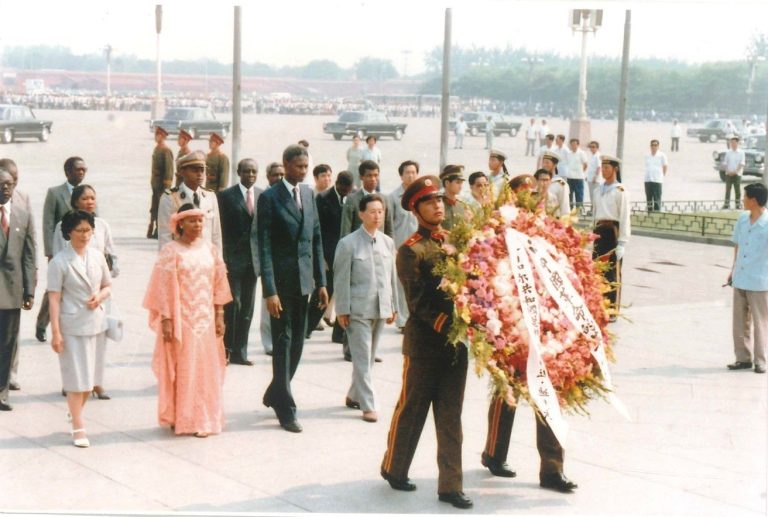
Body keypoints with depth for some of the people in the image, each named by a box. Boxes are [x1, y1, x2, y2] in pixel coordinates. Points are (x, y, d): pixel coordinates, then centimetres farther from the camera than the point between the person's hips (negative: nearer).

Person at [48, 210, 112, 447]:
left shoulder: (97, 256, 4)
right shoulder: (59, 261, -10)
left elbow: (107, 286, 15)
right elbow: (54, 298, -10)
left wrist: (99, 297, -8)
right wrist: (55, 332, -13)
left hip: (96, 323, 5)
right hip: (72, 326, -5)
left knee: (90, 375, 13)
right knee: (76, 378, -2)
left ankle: (76, 413, 34)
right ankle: (78, 427, 5)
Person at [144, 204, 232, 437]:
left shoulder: (210, 249, 6)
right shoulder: (170, 250, -7)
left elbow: (219, 285, 9)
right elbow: (164, 288, -9)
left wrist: (219, 316, 4)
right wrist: (166, 321, -12)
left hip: (205, 320, 4)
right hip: (180, 319, -4)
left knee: (205, 369, 7)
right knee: (181, 369, 1)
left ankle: (202, 419, 16)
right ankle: (180, 419, 11)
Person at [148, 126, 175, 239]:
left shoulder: (166, 150, -12)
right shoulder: (156, 149, 13)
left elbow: (169, 167, -16)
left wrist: (167, 183, -18)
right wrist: (152, 180, 15)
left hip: (162, 183, -9)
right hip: (155, 182, 9)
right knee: (154, 208, 10)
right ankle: (155, 232, 16)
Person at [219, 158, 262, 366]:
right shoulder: (226, 196, -2)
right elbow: (221, 229, -4)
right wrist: (222, 259, -9)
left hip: (254, 259, 4)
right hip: (233, 258, -4)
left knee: (247, 309, 8)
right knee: (232, 305, -6)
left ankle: (239, 352, 15)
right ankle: (224, 349, 7)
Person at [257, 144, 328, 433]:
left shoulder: (308, 194, 10)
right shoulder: (269, 198, -9)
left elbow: (316, 239, 13)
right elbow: (264, 247, -12)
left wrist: (321, 282, 9)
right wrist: (270, 291, -17)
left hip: (304, 280, 6)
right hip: (281, 281, -6)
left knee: (296, 343, 12)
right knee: (283, 343, 0)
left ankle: (275, 394, 29)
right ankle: (285, 409, 6)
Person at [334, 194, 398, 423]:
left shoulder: (388, 242, 8)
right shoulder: (348, 243, -6)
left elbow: (392, 276, 12)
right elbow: (341, 279, -6)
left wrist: (393, 306, 11)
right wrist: (342, 310, -8)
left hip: (381, 308, 5)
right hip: (358, 309, -5)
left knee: (369, 357, 13)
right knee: (362, 359, -4)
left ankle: (354, 395, 28)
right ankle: (368, 405, -1)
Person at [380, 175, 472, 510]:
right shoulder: (411, 250, -8)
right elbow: (418, 302, -15)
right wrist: (446, 325, -24)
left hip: (457, 341, 5)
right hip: (424, 343, -5)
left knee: (451, 416, 7)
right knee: (412, 410, 10)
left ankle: (450, 485, 12)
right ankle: (394, 469, 29)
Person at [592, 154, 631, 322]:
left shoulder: (620, 191, -7)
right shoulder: (600, 190, 14)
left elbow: (624, 218, -11)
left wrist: (622, 243, -15)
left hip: (612, 231, -7)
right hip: (599, 231, 7)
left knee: (612, 273, -3)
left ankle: (612, 310, 3)